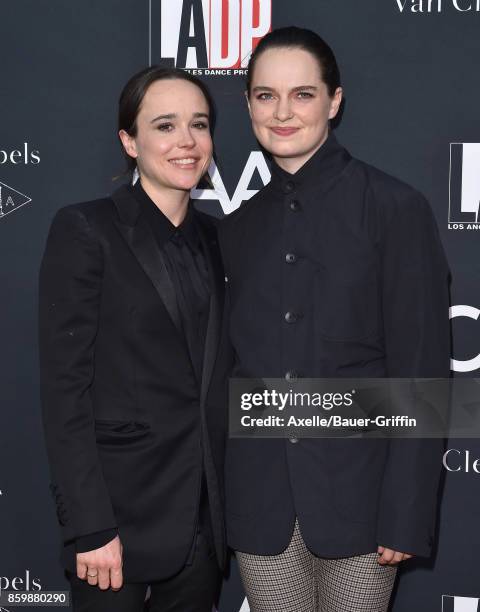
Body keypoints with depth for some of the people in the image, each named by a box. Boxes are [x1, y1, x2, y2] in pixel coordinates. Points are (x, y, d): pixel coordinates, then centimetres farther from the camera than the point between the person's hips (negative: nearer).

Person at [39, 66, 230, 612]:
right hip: (119, 512, -5)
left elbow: (211, 379, 11)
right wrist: (90, 526, -17)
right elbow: (65, 389, -14)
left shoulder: (211, 237, 9)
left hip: (203, 515, 6)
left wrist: (224, 501, 6)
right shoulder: (85, 230, -10)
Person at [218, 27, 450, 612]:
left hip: (356, 490, -4)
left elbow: (420, 368, -9)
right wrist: (217, 496, 9)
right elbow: (235, 363, 12)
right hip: (260, 497, 4)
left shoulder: (393, 207, -6)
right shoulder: (239, 227, 8)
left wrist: (407, 513, -12)